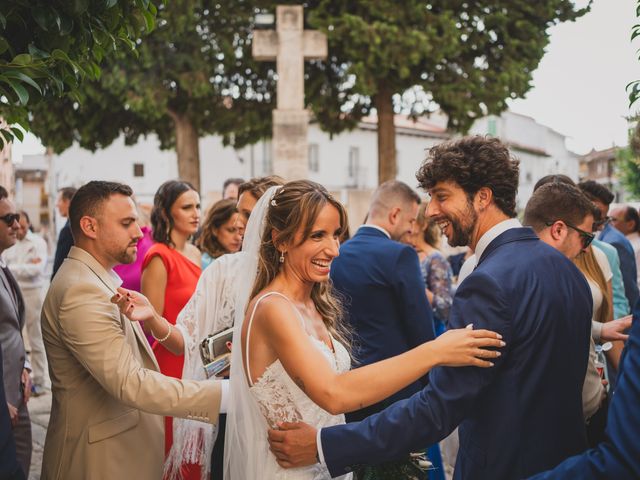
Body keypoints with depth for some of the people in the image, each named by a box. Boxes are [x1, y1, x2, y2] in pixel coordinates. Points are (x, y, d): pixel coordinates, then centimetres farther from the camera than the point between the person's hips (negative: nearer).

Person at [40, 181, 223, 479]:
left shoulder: (93, 278, 11)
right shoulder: (82, 291, -23)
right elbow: (130, 384, -30)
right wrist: (227, 394, -33)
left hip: (120, 440, 10)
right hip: (101, 455, -9)